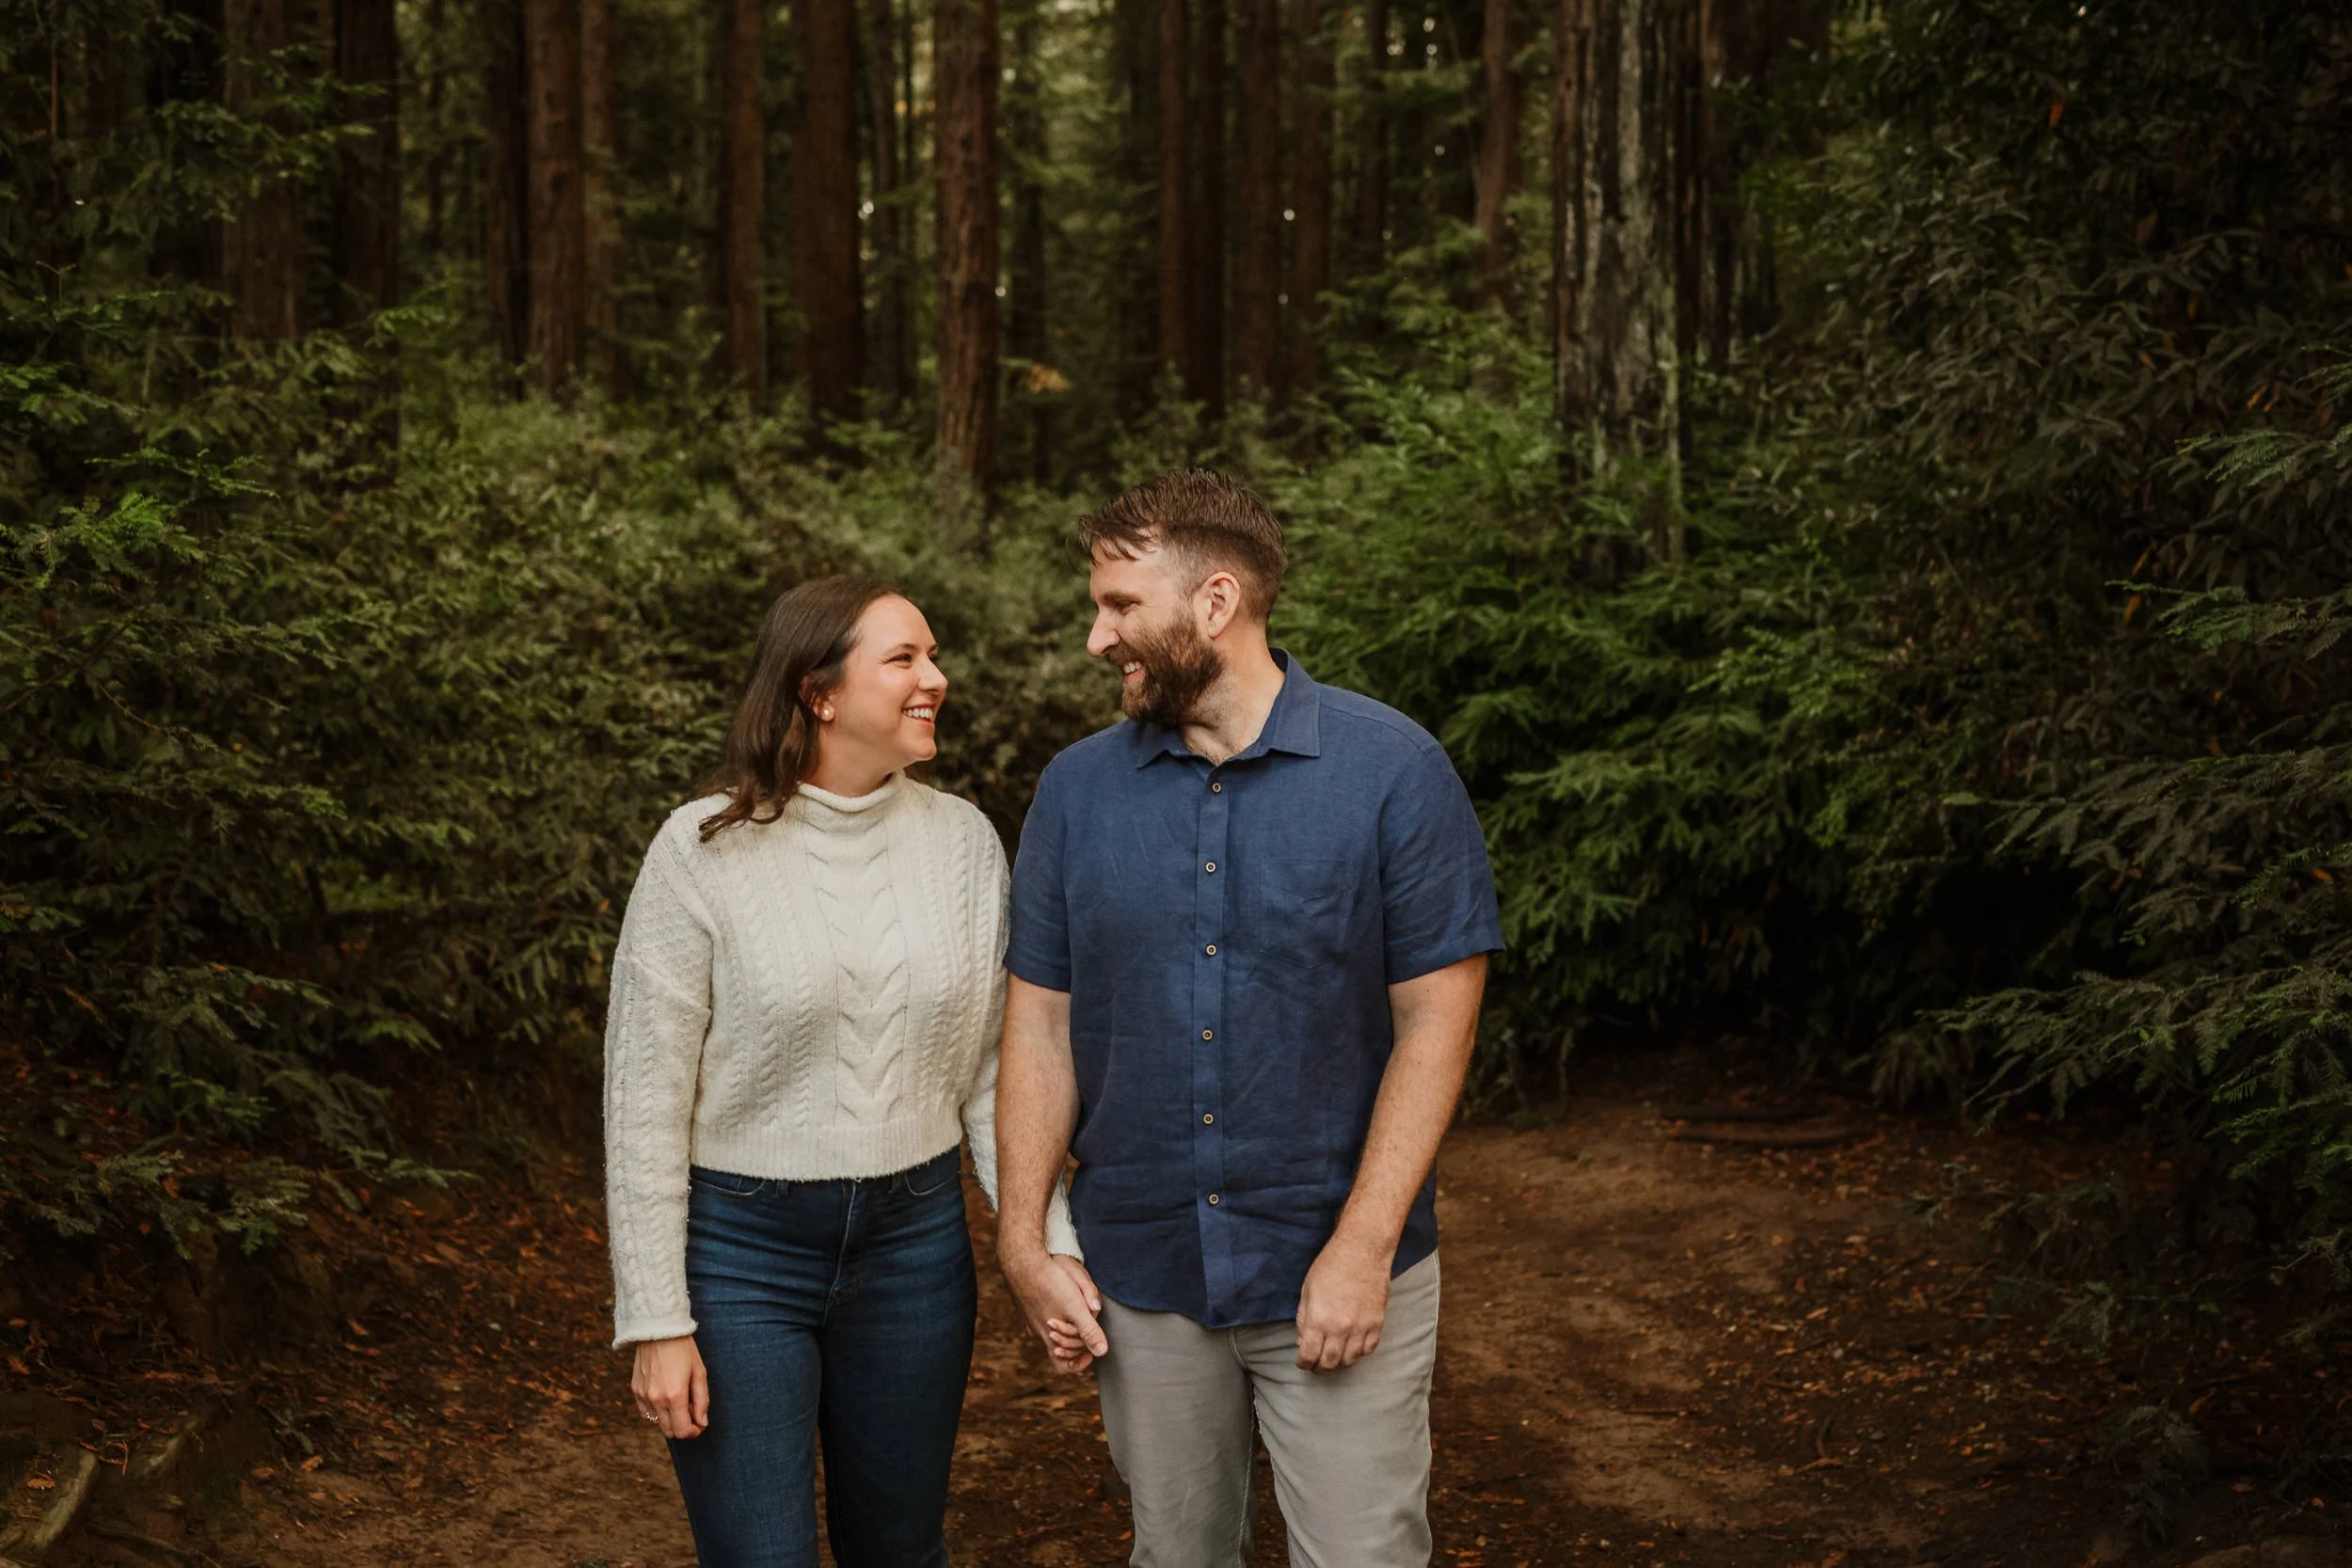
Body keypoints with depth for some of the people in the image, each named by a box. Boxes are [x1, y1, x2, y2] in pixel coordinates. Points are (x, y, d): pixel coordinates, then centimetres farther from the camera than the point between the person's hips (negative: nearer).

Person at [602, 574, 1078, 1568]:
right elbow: (645, 1098, -9)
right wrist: (657, 1321, -10)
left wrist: (1051, 1244, -5)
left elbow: (991, 1075, 4)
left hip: (916, 1244, 4)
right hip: (742, 1252, -4)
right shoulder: (704, 852, -12)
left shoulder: (963, 840, -1)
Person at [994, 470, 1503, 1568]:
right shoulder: (1078, 789, 2)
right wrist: (1024, 1243, -2)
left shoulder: (1393, 769, -9)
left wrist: (1361, 1249, -15)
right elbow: (1039, 1023, 4)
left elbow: (1434, 1020, -10)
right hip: (1140, 1279, 3)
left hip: (1341, 1276, -3)